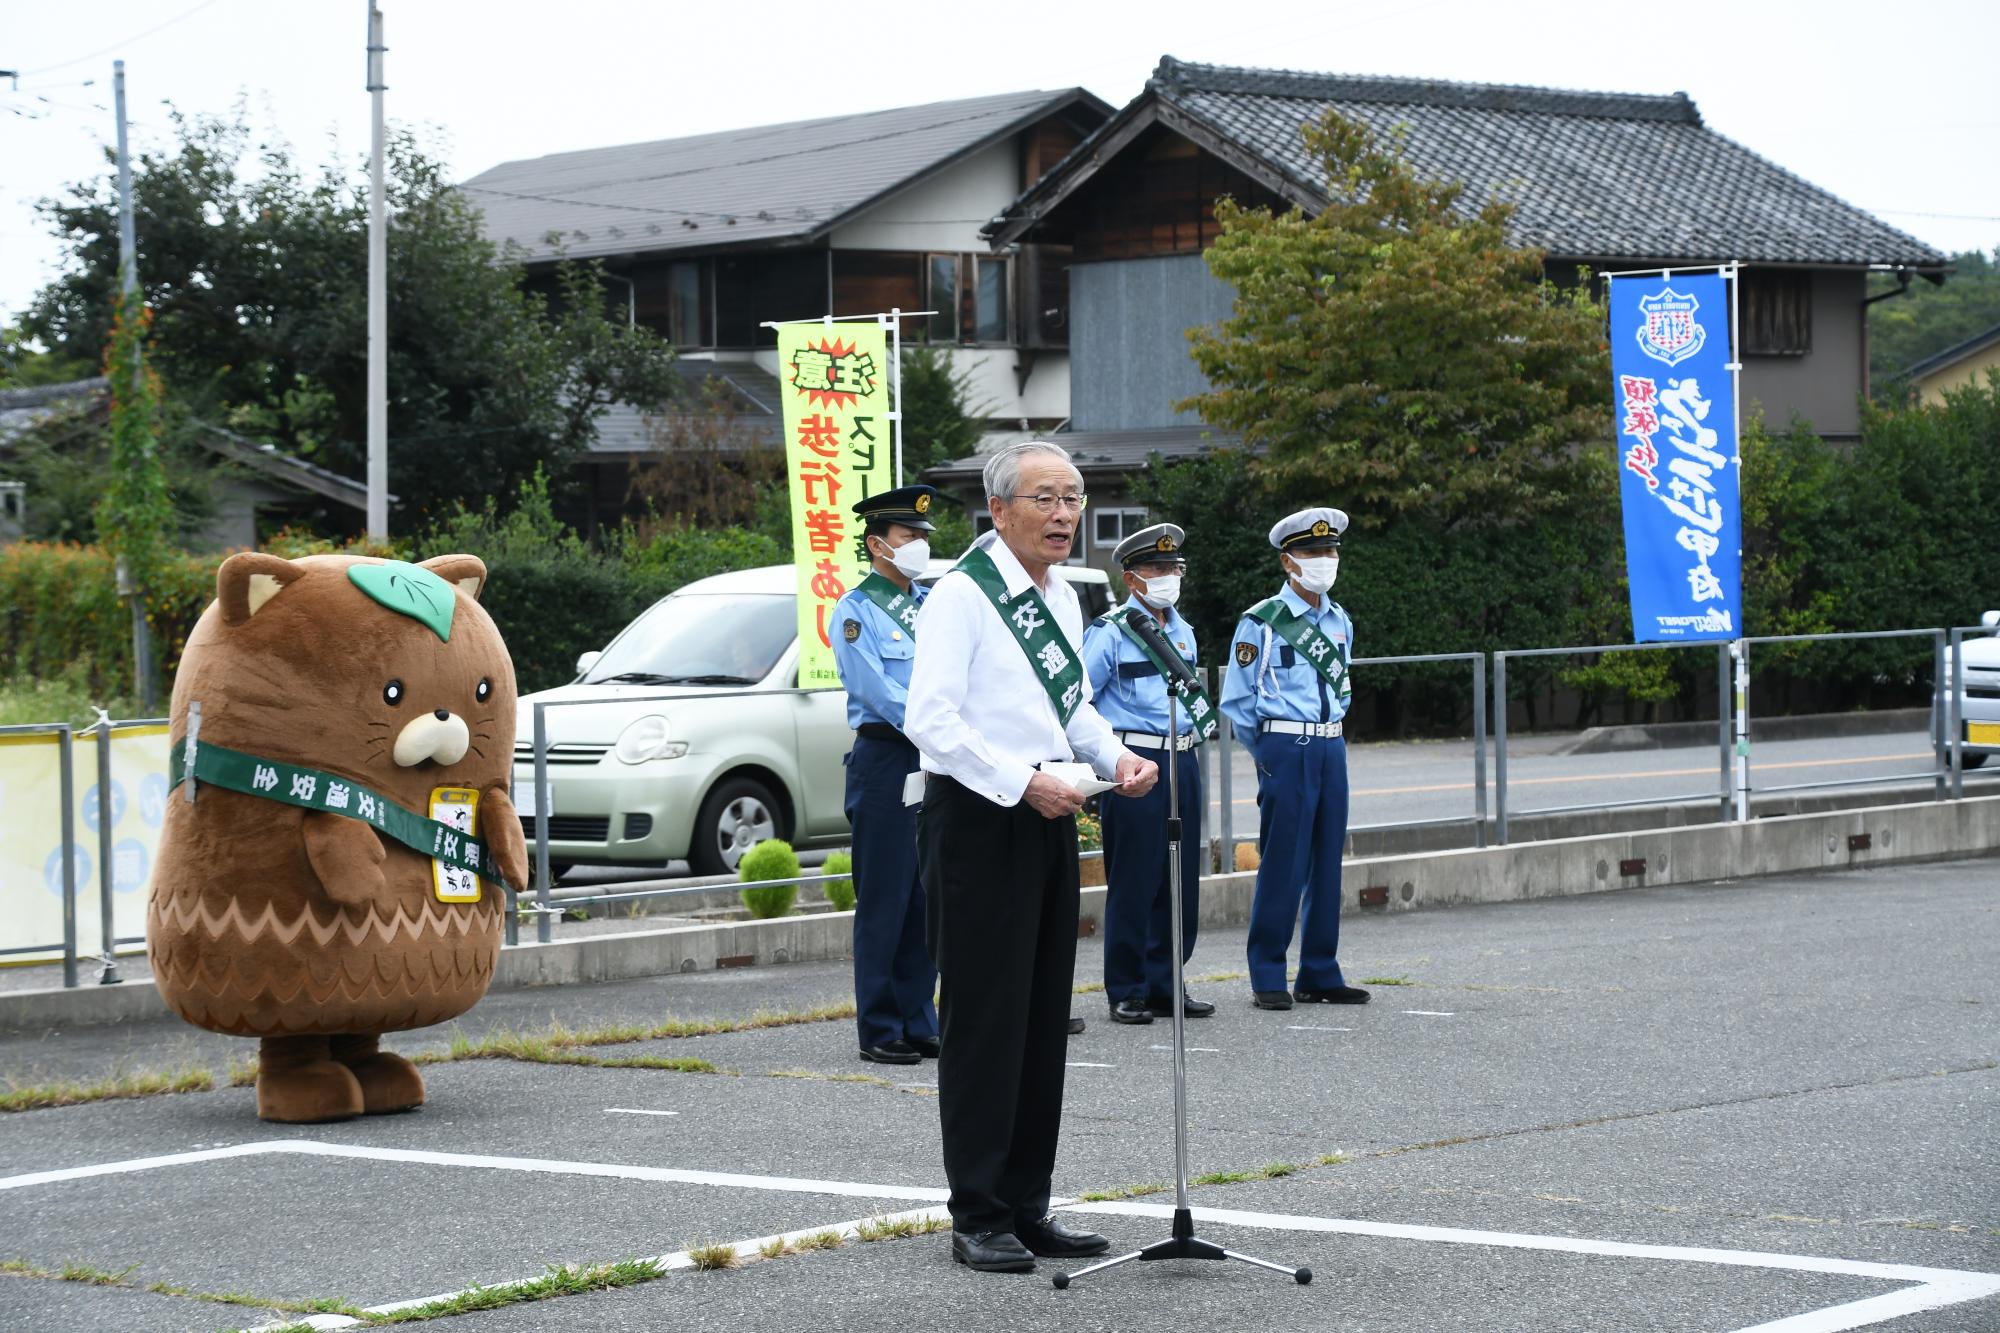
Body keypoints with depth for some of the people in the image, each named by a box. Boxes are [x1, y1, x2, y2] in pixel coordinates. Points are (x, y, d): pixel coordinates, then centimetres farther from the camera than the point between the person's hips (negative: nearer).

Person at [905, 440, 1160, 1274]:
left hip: (1046, 816, 8)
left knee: (1044, 1017, 11)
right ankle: (977, 1216, -1)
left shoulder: (1062, 599, 15)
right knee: (984, 1016, -6)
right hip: (978, 820, -8)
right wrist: (1023, 782, -23)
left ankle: (1026, 1205, 19)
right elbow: (931, 719, -18)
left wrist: (1115, 758, 6)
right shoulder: (961, 595, -11)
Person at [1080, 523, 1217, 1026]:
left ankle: (1165, 985, 16)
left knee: (1181, 882, 8)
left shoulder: (1182, 632, 15)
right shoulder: (1110, 633, -7)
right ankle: (1127, 993, 4)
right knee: (1134, 884, -3)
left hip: (1183, 762, 7)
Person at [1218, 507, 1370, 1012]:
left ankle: (1320, 975, 15)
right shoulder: (1262, 623, -6)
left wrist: (1330, 735, 15)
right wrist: (1269, 754, 2)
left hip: (1332, 749, 6)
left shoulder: (1339, 622, 13)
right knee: (1282, 866, -5)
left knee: (1327, 864, 8)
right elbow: (1236, 702, -1)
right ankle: (1268, 979, 1)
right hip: (1285, 749, -6)